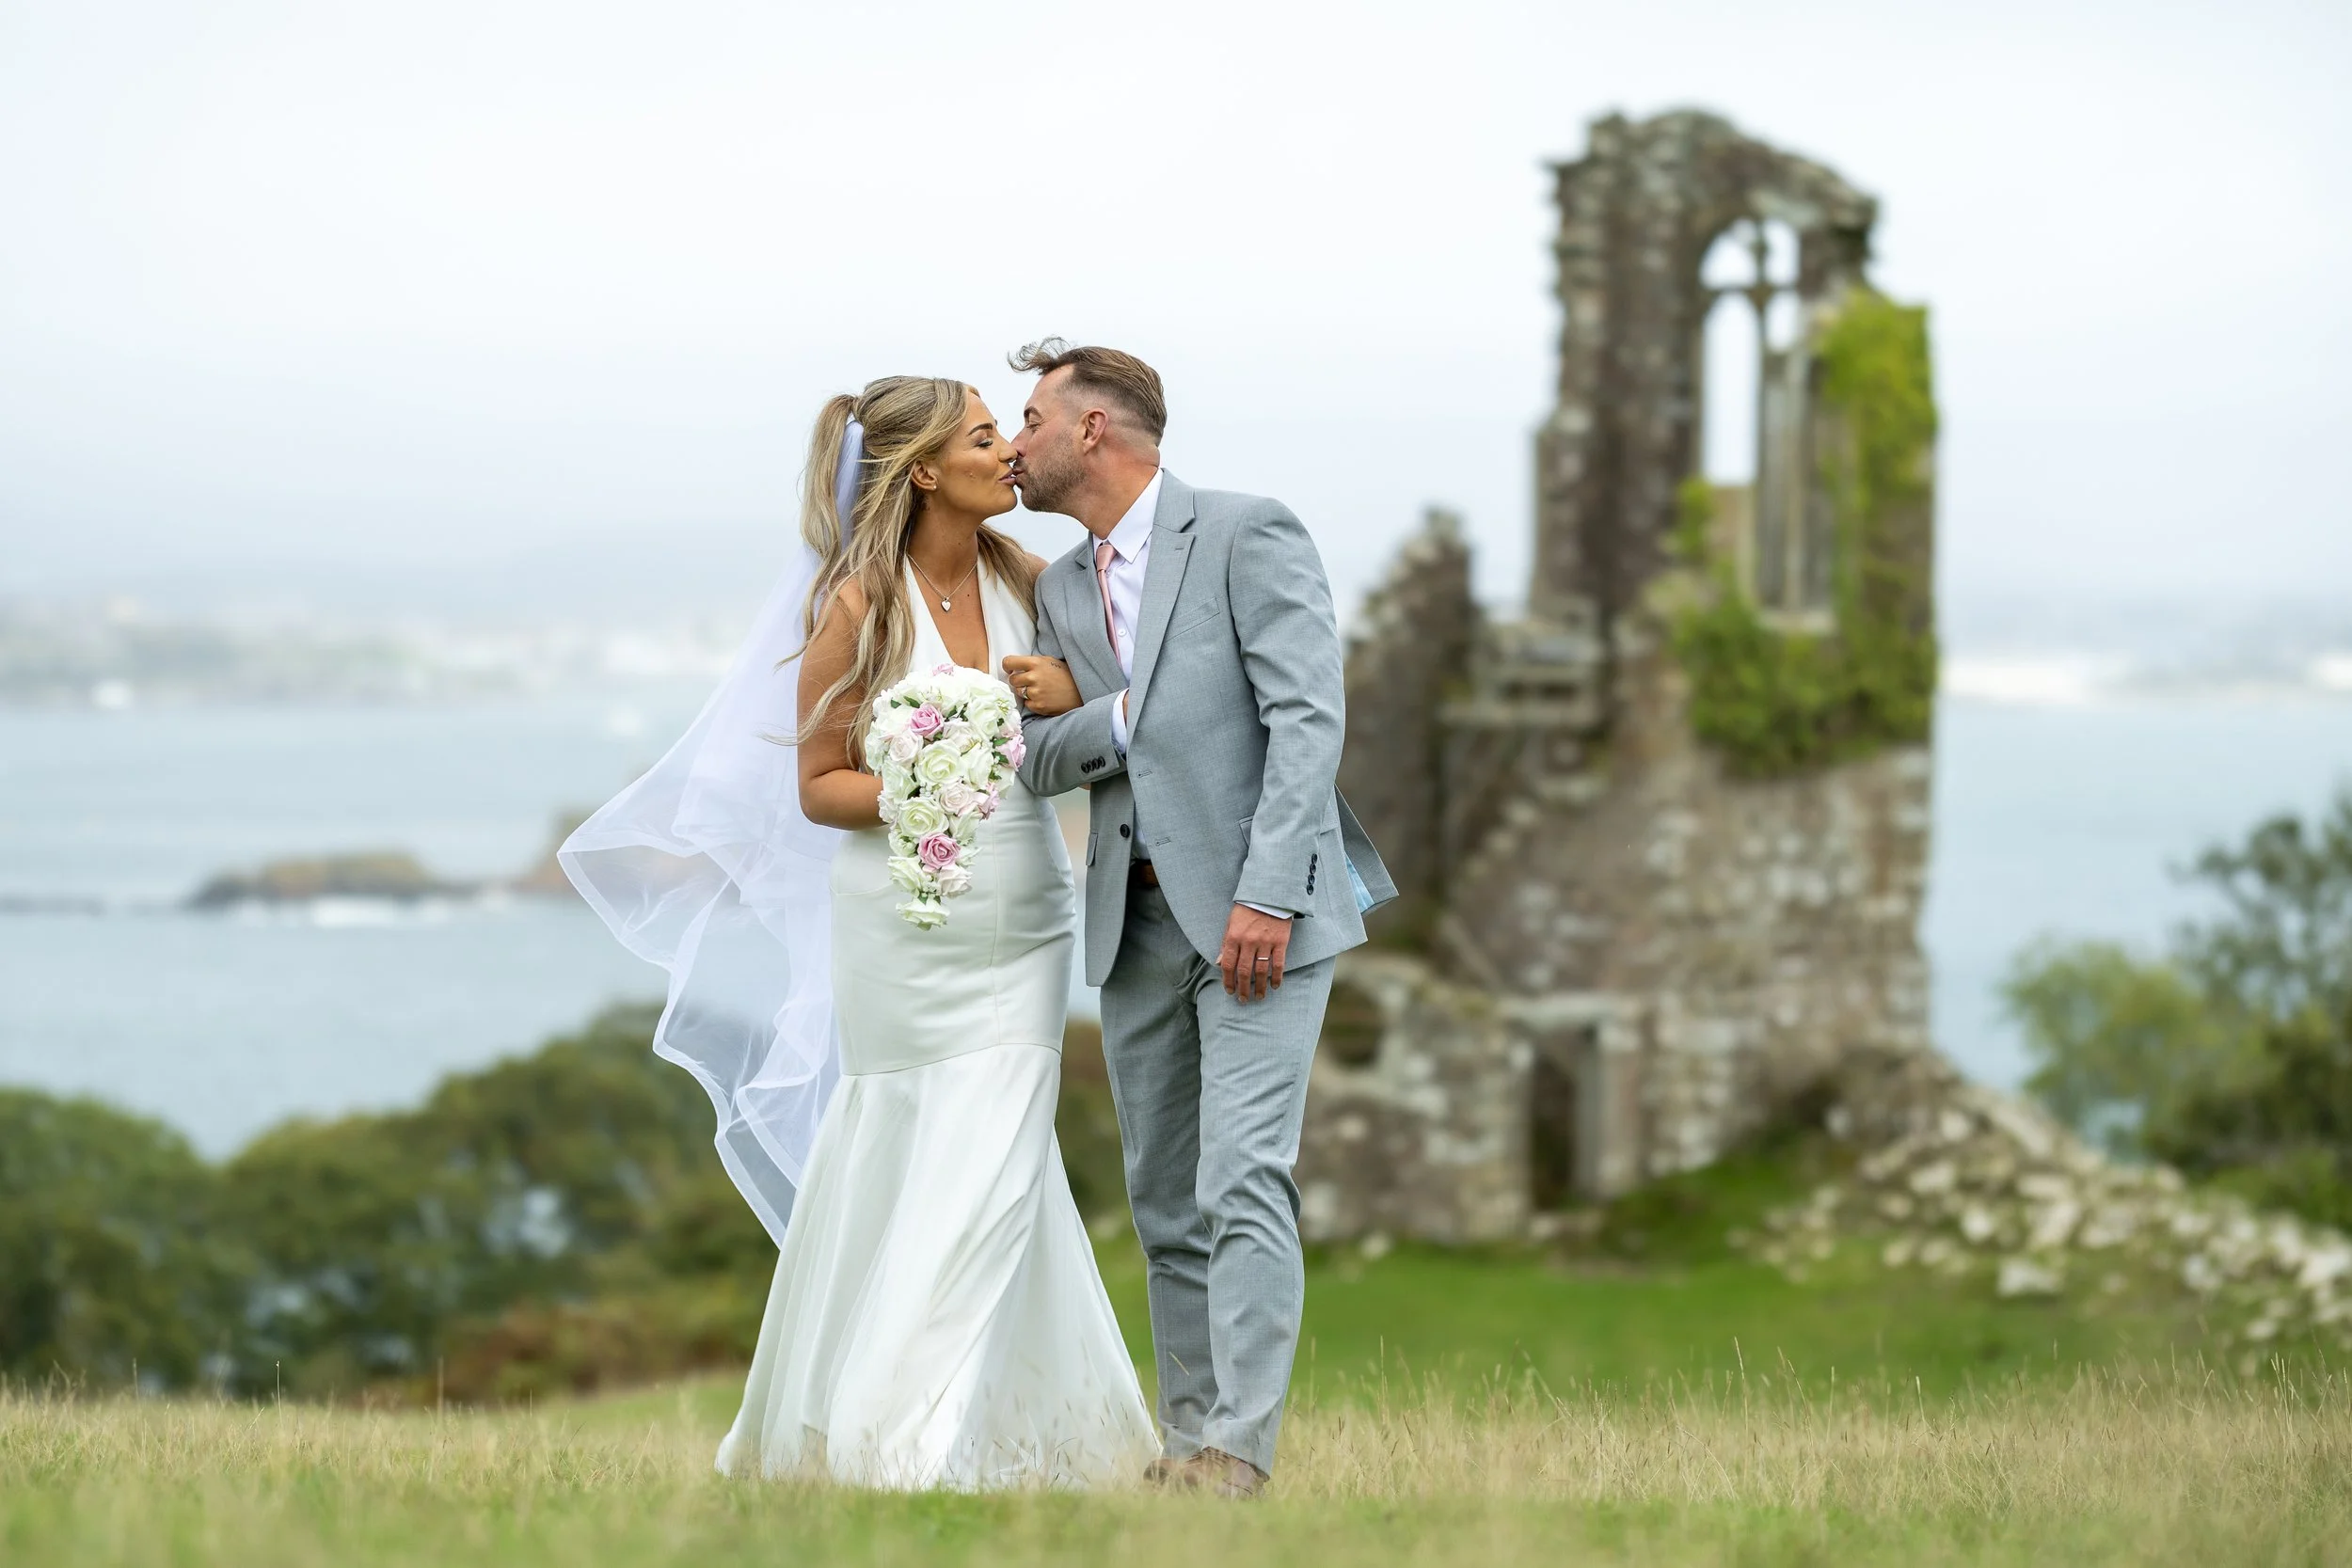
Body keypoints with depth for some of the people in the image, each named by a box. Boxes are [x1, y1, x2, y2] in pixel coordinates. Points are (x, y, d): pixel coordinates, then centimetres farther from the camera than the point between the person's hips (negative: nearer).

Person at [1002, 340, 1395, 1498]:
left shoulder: (1246, 535, -7)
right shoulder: (1062, 589, 15)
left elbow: (1310, 717, -14)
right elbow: (1037, 760, 8)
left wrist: (1267, 895, -22)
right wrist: (1117, 716, -13)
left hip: (1256, 915, -7)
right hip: (1136, 921, 7)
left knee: (1243, 1183, -15)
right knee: (1163, 1200, 8)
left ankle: (1239, 1450, -17)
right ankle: (1185, 1444, 12)